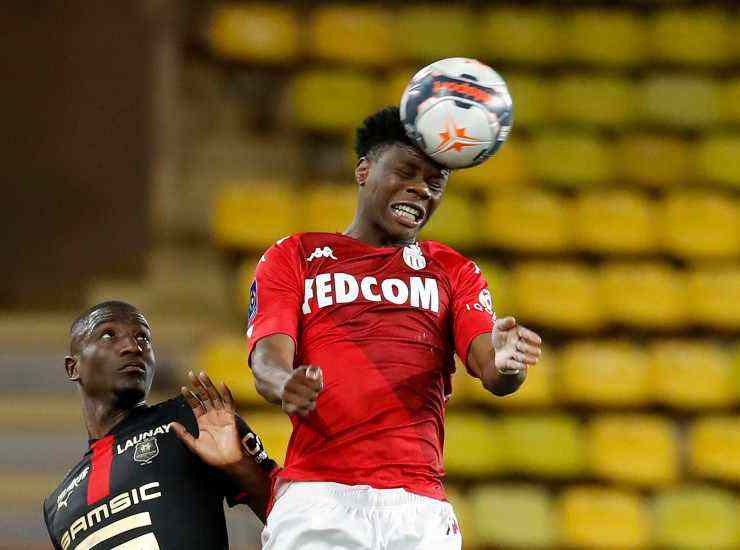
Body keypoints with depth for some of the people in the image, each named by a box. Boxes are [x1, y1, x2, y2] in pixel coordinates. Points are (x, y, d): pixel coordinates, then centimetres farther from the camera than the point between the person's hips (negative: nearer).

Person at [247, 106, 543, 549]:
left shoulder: (455, 273, 21)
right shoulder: (293, 258, 16)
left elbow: (487, 367, 5)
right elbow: (268, 362, 2)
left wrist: (503, 364, -20)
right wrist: (286, 386, -23)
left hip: (419, 503, 2)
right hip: (315, 493, -2)